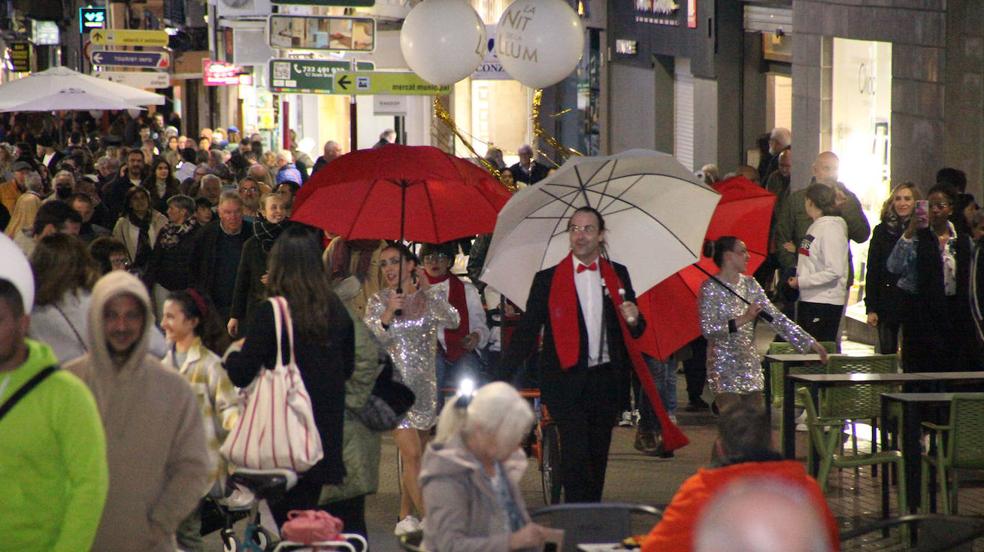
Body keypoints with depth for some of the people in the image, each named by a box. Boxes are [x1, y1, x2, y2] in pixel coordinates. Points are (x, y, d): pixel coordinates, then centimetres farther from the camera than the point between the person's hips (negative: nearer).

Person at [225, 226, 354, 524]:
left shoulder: (269, 313, -15)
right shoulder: (337, 311, 1)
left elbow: (241, 374, -12)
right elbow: (348, 368, 13)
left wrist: (231, 355, 9)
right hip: (326, 434, 5)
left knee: (284, 518, 4)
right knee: (308, 507, 15)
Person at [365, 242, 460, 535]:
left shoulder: (431, 296, 5)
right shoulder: (378, 302, 2)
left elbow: (452, 321, -13)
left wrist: (428, 289, -19)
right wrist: (389, 313, -21)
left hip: (424, 384, 3)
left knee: (416, 455, 9)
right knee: (411, 454, -12)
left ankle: (406, 517, 21)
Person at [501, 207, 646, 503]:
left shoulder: (618, 275, 11)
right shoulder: (547, 279, 3)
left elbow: (635, 330, 18)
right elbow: (527, 330, 2)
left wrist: (634, 320, -7)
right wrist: (503, 376, -8)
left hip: (606, 380, 3)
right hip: (567, 380, -3)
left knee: (597, 458, 9)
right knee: (575, 455, -12)